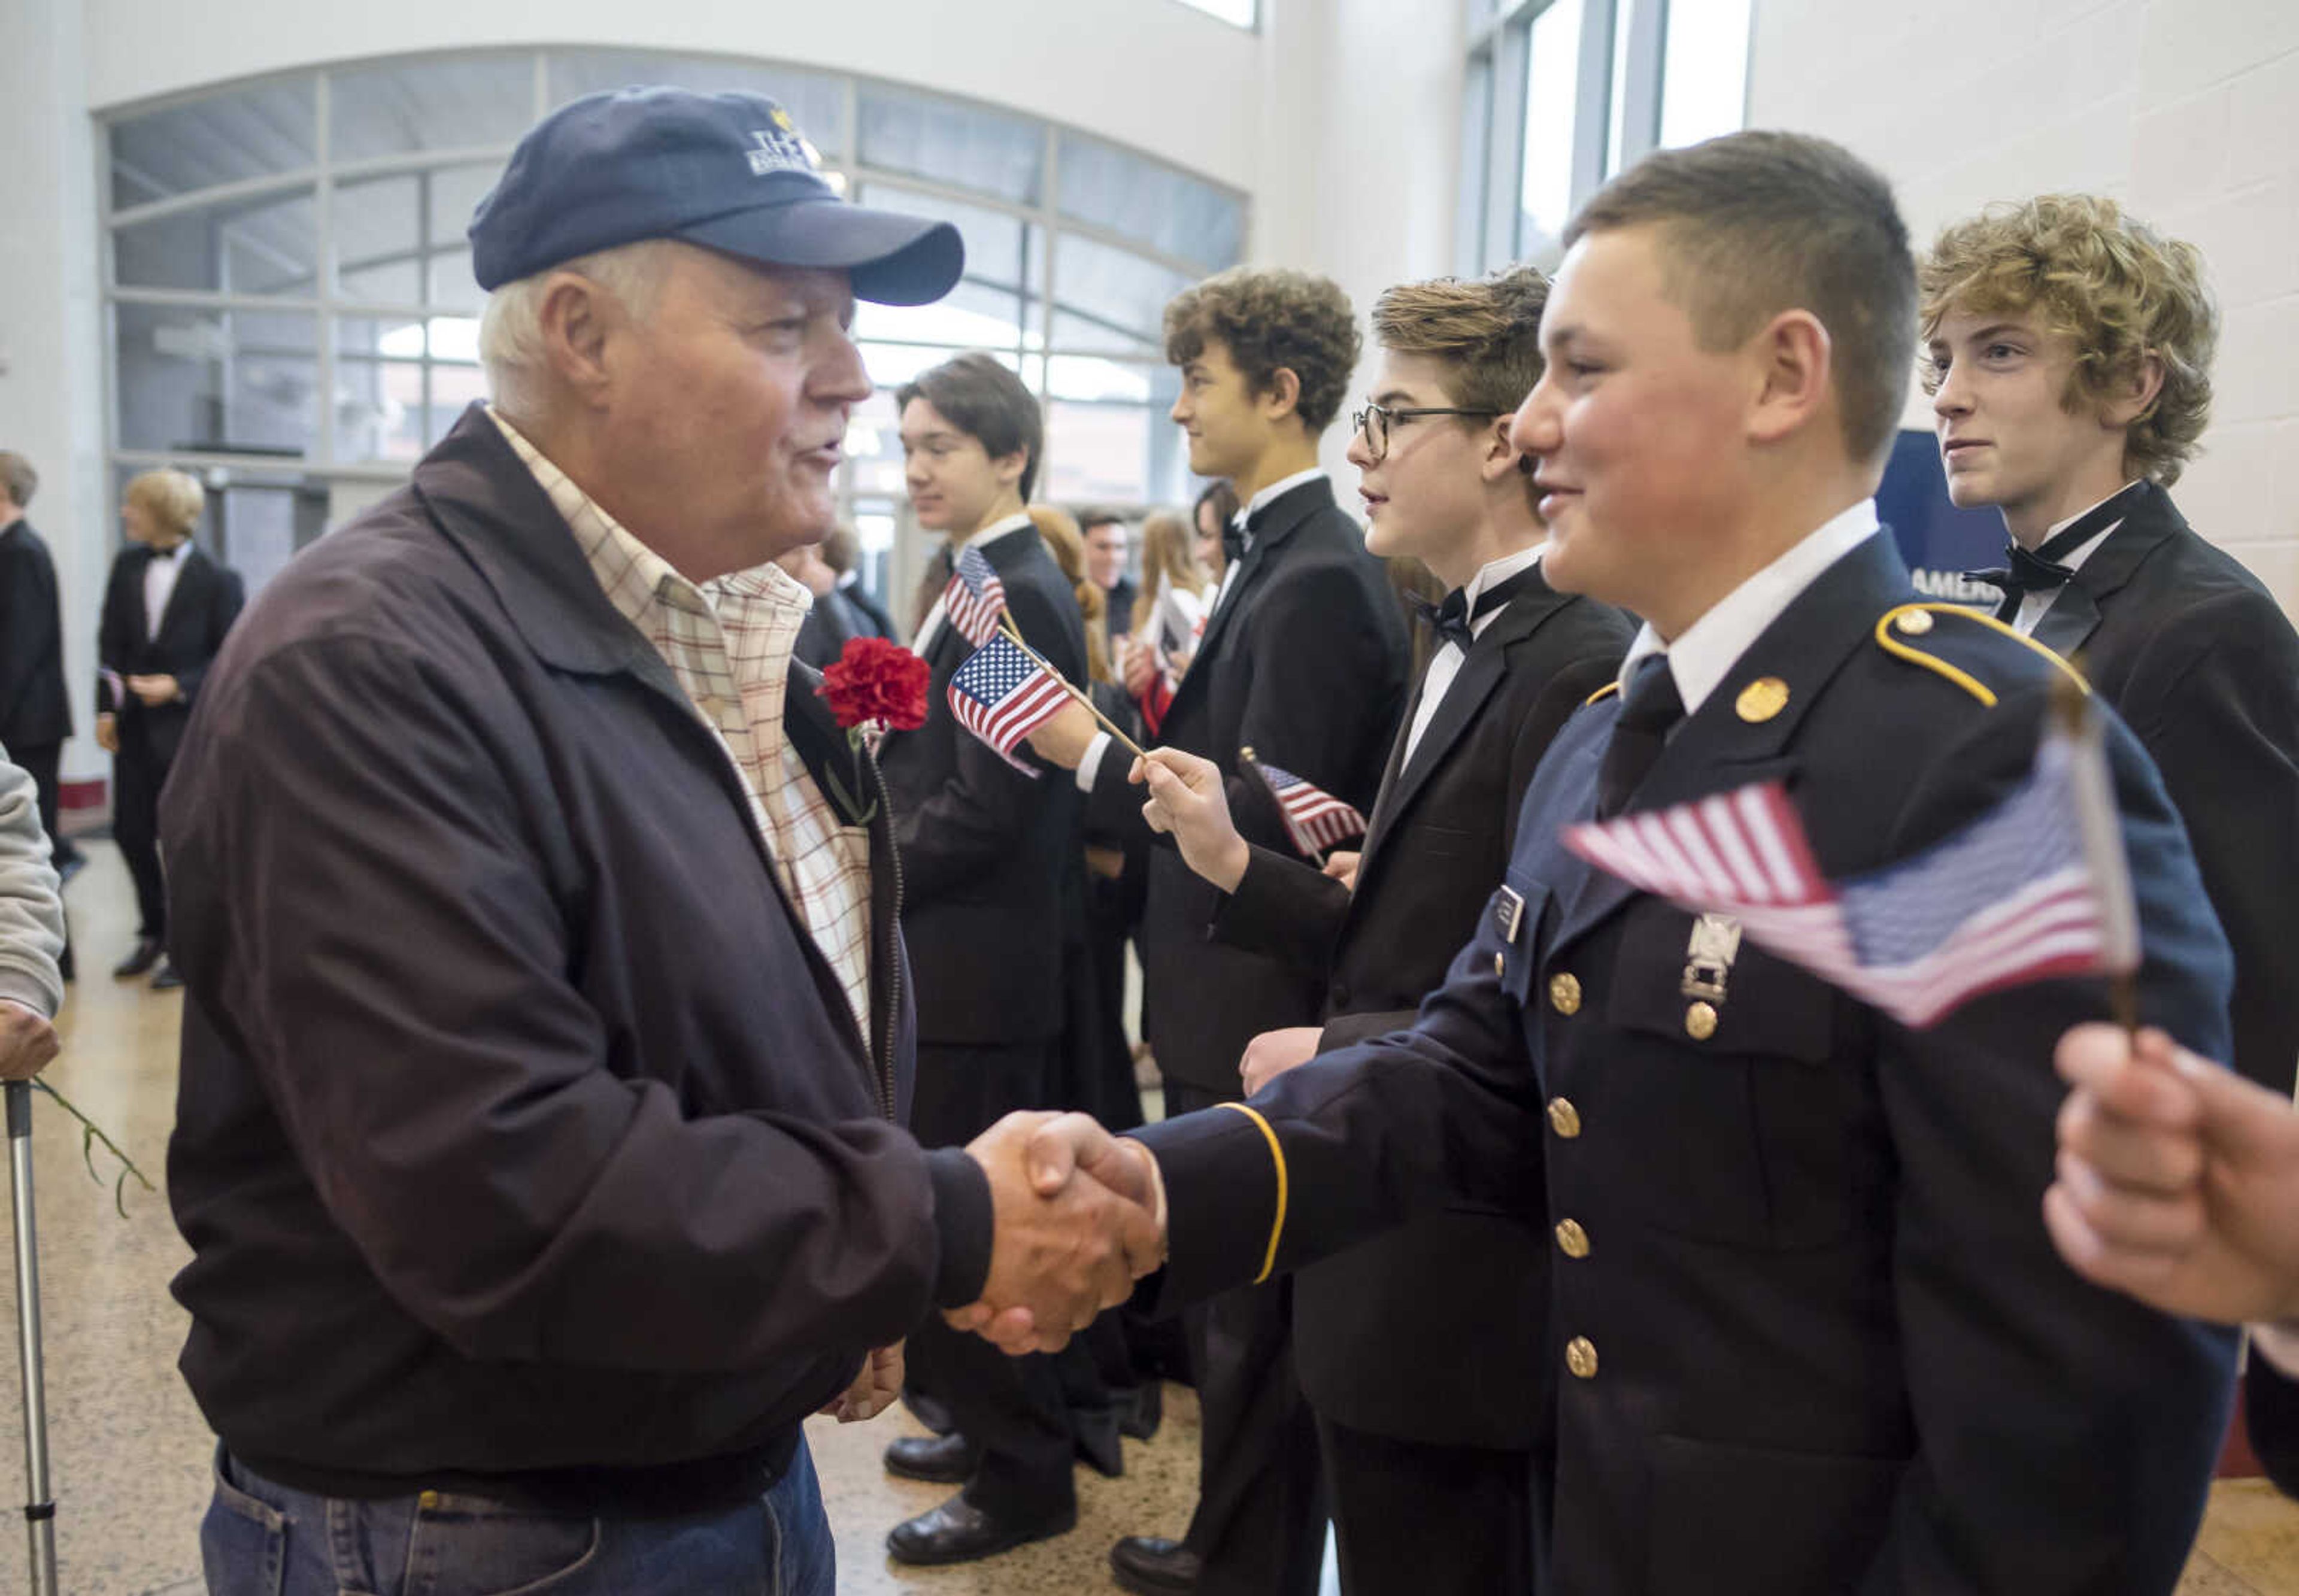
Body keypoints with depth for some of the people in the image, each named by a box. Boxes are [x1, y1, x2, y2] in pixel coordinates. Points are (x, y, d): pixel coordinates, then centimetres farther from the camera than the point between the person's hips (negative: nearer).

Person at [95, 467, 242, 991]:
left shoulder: (217, 580, -8)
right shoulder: (127, 567, 5)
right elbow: (111, 643, 8)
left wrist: (178, 686, -16)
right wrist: (107, 707, 0)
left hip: (188, 727, -5)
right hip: (134, 725, 5)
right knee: (130, 830, 7)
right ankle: (153, 933, 28)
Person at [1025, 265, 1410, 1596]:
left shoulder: (1318, 580, -20)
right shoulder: (1278, 559, 10)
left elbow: (1266, 818, -24)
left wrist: (1094, 754, -18)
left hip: (1262, 1015, -10)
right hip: (1226, 998, 10)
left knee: (1254, 1319, 6)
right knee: (1232, 1299, 21)